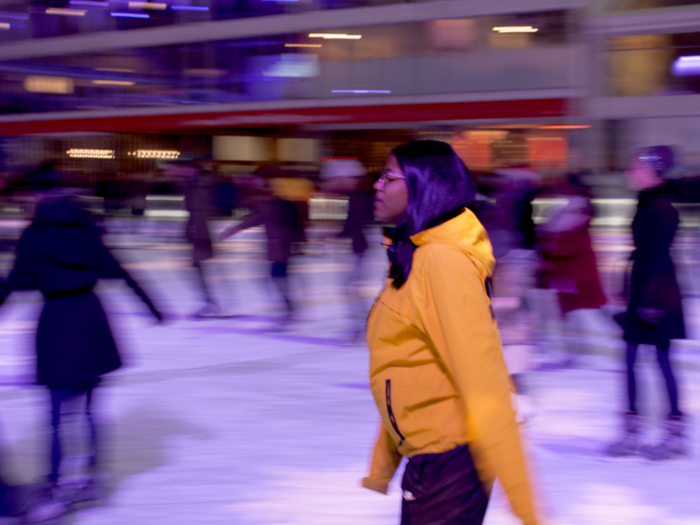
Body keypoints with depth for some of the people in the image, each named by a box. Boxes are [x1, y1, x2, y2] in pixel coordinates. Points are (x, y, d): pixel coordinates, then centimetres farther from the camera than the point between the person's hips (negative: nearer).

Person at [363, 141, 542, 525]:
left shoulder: (441, 262, -20)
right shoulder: (411, 257, 10)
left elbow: (484, 386, -24)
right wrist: (380, 468, 20)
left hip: (450, 461, -9)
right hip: (425, 461, 9)